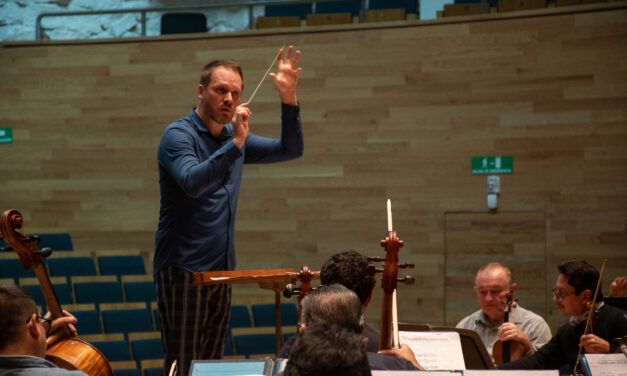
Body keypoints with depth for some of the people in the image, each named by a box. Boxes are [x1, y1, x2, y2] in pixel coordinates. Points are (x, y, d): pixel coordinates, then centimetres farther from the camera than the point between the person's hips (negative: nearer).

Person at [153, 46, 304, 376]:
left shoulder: (234, 138, 12)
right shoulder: (179, 134, -10)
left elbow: (290, 150, 12)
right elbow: (193, 182, -28)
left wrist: (289, 99, -1)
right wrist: (235, 143, -35)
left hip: (221, 269, 7)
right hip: (183, 270, -7)